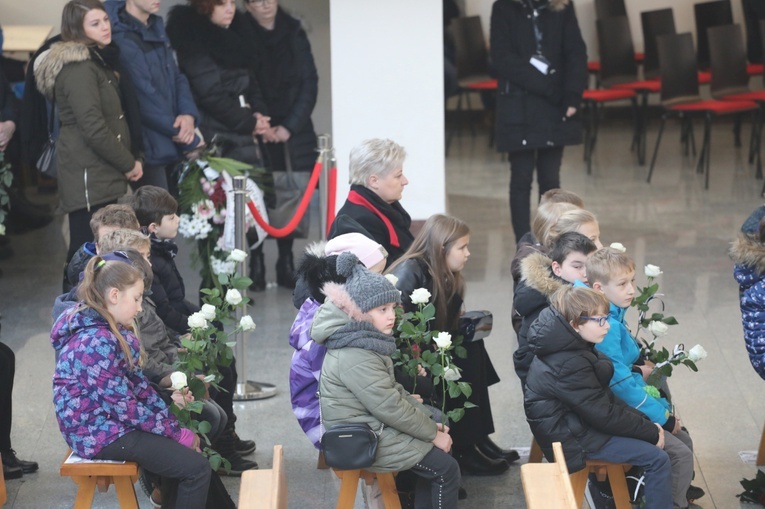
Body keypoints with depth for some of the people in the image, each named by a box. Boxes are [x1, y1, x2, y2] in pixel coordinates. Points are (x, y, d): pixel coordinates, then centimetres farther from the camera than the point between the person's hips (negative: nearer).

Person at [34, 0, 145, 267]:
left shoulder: (101, 60, 18)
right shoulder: (79, 68, -13)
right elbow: (93, 127, -19)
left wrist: (130, 160, 10)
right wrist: (129, 163, -10)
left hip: (104, 173, 10)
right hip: (89, 175, -10)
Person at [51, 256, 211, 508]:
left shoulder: (114, 331, 6)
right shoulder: (96, 343, -25)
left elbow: (137, 383, 11)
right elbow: (123, 405, -24)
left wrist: (172, 422, 2)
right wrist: (174, 432, -15)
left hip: (113, 420, 10)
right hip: (100, 433, -10)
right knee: (197, 468, -13)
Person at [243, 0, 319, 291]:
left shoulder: (294, 34, 8)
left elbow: (309, 83, 5)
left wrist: (291, 125, -5)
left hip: (294, 132, 2)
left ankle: (286, 265, 7)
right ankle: (256, 265, -1)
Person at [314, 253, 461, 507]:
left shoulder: (367, 342, 7)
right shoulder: (356, 357, -26)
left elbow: (395, 392, 13)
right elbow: (390, 407, -24)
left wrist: (430, 424, 5)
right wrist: (432, 433, -13)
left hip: (373, 426, 10)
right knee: (445, 469, -7)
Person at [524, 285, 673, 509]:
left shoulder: (568, 347, 2)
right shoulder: (570, 365, -28)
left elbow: (605, 398, 8)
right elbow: (604, 415, -23)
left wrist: (646, 423, 1)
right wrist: (651, 432, -13)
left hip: (577, 420, 10)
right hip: (573, 440, -10)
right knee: (658, 459, -11)